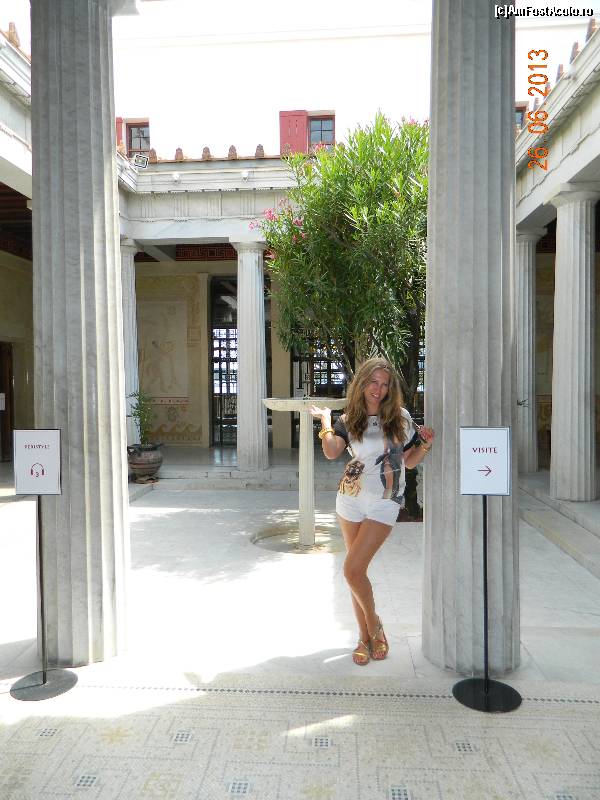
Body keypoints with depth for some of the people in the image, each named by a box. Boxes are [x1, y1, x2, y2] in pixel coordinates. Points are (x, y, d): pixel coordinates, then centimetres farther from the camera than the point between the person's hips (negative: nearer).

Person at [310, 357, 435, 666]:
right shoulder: (348, 420, 2)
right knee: (357, 571, 10)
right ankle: (366, 636, 27)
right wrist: (325, 419, -14)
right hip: (351, 500, 3)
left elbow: (409, 461, 8)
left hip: (384, 503, -3)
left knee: (352, 570, -10)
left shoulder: (400, 417, 1)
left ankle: (374, 625, 16)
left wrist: (426, 443, -8)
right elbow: (332, 452, -14)